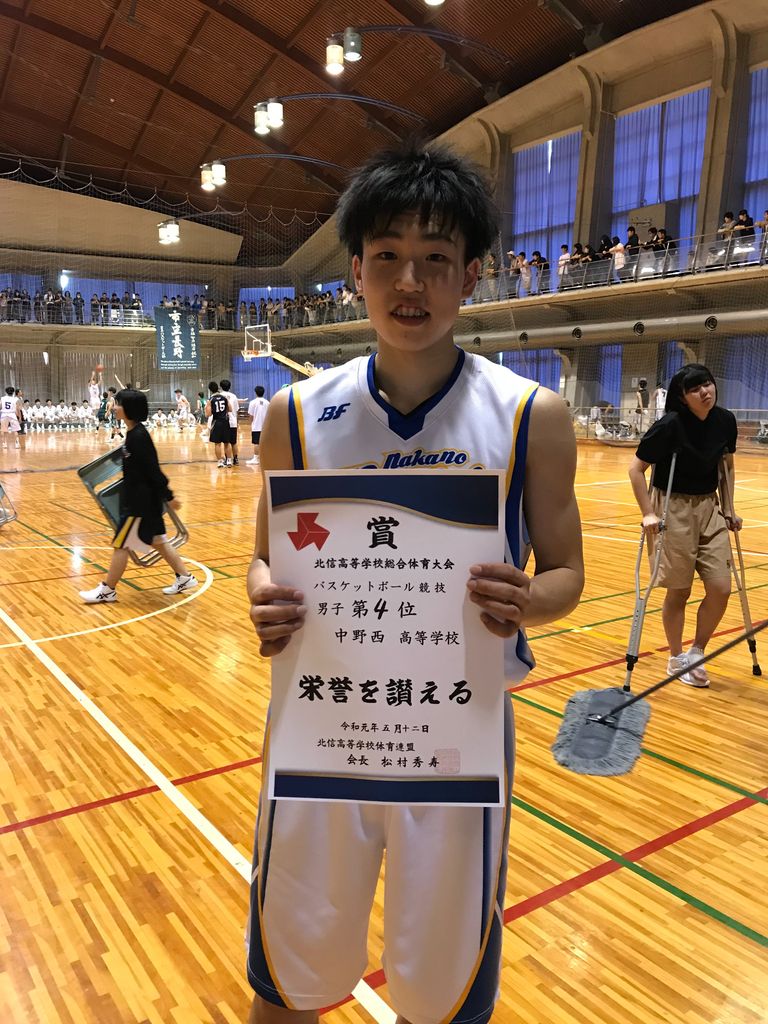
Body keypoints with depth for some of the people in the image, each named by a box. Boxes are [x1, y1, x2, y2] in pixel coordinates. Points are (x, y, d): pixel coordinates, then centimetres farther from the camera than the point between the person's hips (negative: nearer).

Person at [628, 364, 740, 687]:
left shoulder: (725, 420, -1)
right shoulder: (671, 424, -18)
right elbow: (636, 469, -13)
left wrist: (728, 507, 14)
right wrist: (648, 514, -17)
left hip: (709, 507, 5)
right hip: (673, 509, -5)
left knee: (721, 588, 1)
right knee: (679, 591, 3)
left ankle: (696, 654, 22)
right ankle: (677, 659, 23)